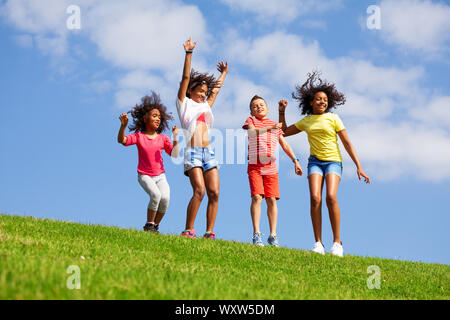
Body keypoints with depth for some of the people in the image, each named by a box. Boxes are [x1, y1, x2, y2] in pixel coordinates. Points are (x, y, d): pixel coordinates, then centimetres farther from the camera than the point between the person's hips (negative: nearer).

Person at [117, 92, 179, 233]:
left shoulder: (163, 138, 5)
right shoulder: (139, 136, -2)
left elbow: (174, 154, -3)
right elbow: (121, 140, -17)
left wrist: (175, 138, -16)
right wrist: (123, 126, -34)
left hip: (160, 176, 3)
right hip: (145, 175, -3)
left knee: (165, 198, -23)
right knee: (155, 195, -29)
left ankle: (155, 226, -1)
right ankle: (149, 225, -11)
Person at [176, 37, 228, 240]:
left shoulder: (205, 106, 26)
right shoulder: (184, 103, 11)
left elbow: (216, 89, 41)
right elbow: (186, 78, 5)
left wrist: (223, 73, 52)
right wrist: (189, 54, 1)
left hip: (208, 153, 6)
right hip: (192, 152, -6)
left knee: (214, 193, -6)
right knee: (199, 191, -21)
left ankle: (209, 233, -5)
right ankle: (188, 230, -14)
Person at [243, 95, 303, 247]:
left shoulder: (275, 126, 20)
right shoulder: (250, 120, 10)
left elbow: (285, 145, 21)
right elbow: (252, 130, -13)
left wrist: (295, 161, 13)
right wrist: (270, 127, -25)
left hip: (270, 166, 3)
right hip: (254, 165, -3)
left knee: (272, 199, -3)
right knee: (256, 197, -14)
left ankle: (273, 236, 0)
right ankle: (256, 235, -13)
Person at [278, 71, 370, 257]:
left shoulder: (333, 119, 4)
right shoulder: (306, 121, 13)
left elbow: (347, 143, 3)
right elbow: (284, 132, 26)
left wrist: (359, 167, -3)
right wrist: (282, 112, 14)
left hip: (333, 161, -2)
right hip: (315, 162, 2)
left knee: (331, 197, -24)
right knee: (315, 198, -20)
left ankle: (337, 242, -18)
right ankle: (318, 243, -18)